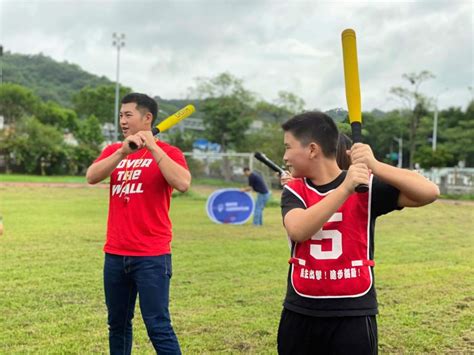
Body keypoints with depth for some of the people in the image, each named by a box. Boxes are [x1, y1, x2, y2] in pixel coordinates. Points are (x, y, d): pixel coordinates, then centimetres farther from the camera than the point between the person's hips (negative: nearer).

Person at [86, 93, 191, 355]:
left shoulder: (167, 152, -4)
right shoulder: (113, 151, 11)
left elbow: (183, 184, -22)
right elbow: (91, 177, -7)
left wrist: (153, 148, -21)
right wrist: (123, 151, -19)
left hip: (152, 256, -5)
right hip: (114, 255, 5)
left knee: (158, 327, -4)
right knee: (117, 325, 16)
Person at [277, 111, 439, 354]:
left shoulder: (366, 186, -5)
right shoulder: (293, 191, 0)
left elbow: (429, 192, -16)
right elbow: (298, 231, -21)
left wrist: (375, 166, -28)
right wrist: (345, 189, -29)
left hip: (353, 315, -2)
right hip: (300, 314, 3)